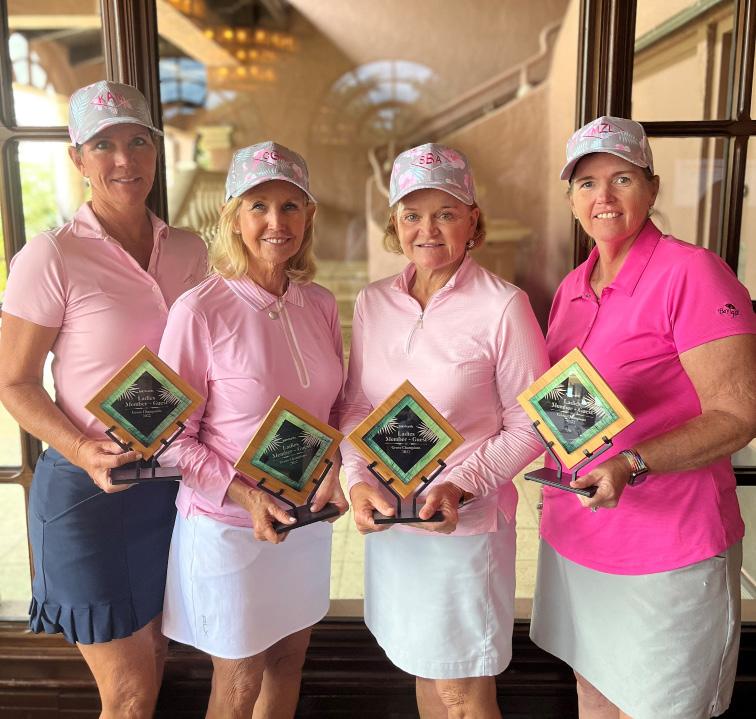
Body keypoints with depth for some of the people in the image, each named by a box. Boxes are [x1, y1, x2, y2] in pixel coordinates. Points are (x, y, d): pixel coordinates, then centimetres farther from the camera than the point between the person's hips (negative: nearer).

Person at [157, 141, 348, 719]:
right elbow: (172, 437, -12)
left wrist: (336, 467, -9)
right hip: (228, 525, -4)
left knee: (288, 659, 22)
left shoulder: (320, 304, -2)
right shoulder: (199, 311, -17)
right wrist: (245, 494, -22)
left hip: (307, 518, 5)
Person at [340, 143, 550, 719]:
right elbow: (357, 407, 5)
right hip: (388, 519, 5)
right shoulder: (373, 303, 1)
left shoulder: (503, 306, -14)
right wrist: (359, 480, -10)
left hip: (467, 522, -4)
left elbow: (528, 427, -10)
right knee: (424, 670, 23)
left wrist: (461, 485, -21)